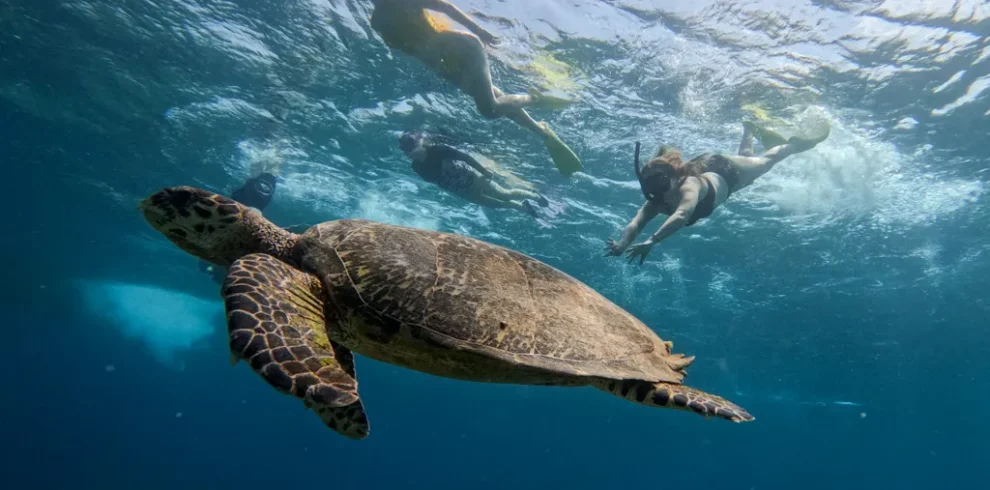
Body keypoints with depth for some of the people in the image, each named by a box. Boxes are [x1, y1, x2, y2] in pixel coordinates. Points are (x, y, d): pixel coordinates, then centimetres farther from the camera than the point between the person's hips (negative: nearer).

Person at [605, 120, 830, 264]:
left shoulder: (688, 185, -49)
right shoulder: (654, 203, -34)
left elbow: (682, 215, -67)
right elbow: (635, 223, -49)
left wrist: (651, 241, -80)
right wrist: (622, 243, -70)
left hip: (724, 170, -5)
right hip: (703, 167, 5)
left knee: (766, 161, 23)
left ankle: (793, 144, 50)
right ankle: (749, 130, 61)